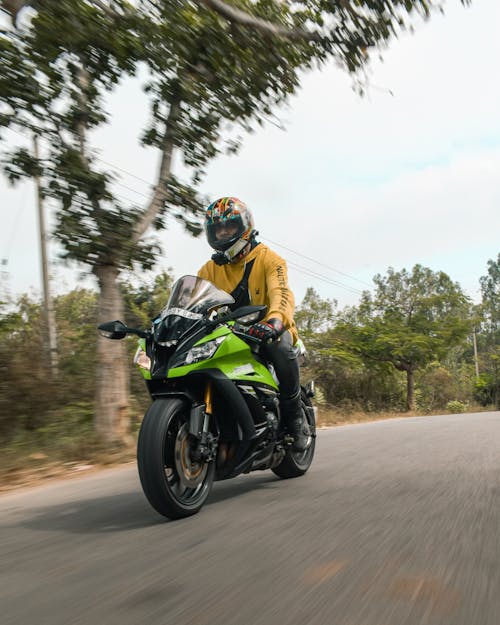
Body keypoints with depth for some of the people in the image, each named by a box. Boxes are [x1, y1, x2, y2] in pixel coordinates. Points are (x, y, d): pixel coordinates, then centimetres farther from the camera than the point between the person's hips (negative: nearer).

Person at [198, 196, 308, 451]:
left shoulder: (268, 258, -3)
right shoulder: (211, 268, 13)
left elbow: (282, 294, -22)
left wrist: (274, 322, -44)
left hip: (266, 331, -4)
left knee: (279, 345, -38)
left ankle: (295, 417, -21)